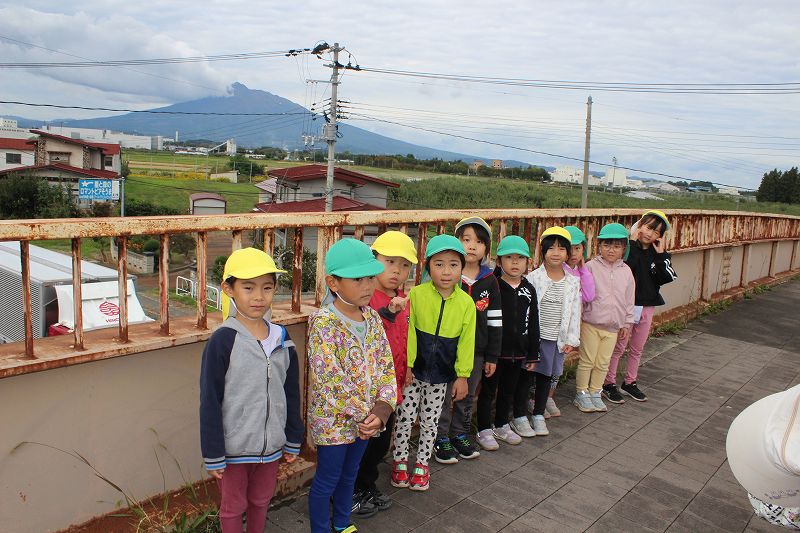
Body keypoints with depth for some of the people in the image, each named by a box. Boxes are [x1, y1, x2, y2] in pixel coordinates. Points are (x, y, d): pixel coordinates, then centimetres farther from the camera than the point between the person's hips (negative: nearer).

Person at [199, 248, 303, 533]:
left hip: (271, 444, 4)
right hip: (234, 446, -4)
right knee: (233, 507, 17)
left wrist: (293, 440, 9)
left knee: (261, 501, 24)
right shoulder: (222, 341, -17)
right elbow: (209, 402, -13)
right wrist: (213, 455, -11)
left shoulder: (281, 338, -3)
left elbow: (292, 393, 5)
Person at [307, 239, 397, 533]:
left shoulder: (372, 317, -1)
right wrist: (365, 415, -19)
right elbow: (331, 380, -24)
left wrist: (382, 408, -13)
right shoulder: (323, 323, -21)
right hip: (332, 420, -6)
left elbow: (386, 365, 0)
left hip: (366, 418, 7)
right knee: (326, 482, 12)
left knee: (349, 474, 25)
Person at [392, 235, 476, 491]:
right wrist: (406, 364, -9)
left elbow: (466, 341, -2)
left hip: (441, 374, 2)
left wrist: (462, 375, -1)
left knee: (429, 421, 16)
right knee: (405, 418, 10)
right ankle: (400, 461, 30)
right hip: (413, 371, -1)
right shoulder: (416, 294, -13)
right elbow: (407, 332, -9)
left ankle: (422, 464, 33)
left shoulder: (466, 303, -7)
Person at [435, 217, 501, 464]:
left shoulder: (490, 281, 1)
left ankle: (460, 434, 34)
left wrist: (492, 356, 5)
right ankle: (441, 439, 22)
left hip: (476, 350, 4)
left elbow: (495, 321, 5)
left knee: (467, 397, 17)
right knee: (443, 396, 7)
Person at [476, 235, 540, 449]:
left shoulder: (529, 290, 4)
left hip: (517, 352, 5)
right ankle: (484, 430, 20)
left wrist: (533, 354, 8)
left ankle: (502, 426, 35)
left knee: (509, 391, 18)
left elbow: (533, 324, 9)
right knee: (488, 390, 7)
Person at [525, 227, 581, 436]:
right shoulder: (534, 277, -8)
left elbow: (574, 312, 5)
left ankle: (538, 414, 26)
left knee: (545, 376, 13)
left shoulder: (572, 282, 2)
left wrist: (572, 339, 2)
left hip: (557, 338, 3)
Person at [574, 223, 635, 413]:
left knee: (603, 363, 14)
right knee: (587, 361, 6)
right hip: (591, 324, -4)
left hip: (613, 326, 4)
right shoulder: (591, 267, -9)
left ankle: (595, 393, 28)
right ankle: (582, 394, 19)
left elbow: (629, 299, 10)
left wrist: (627, 322, 10)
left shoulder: (626, 271, 3)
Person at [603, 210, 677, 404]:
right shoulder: (629, 248, -11)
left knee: (637, 348, 16)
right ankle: (609, 384, 15)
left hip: (647, 306, 6)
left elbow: (666, 278, -7)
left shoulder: (658, 253, 4)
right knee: (619, 347, 3)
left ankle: (630, 382, 31)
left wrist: (661, 255, -12)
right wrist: (633, 242, -24)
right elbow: (626, 267, -32)